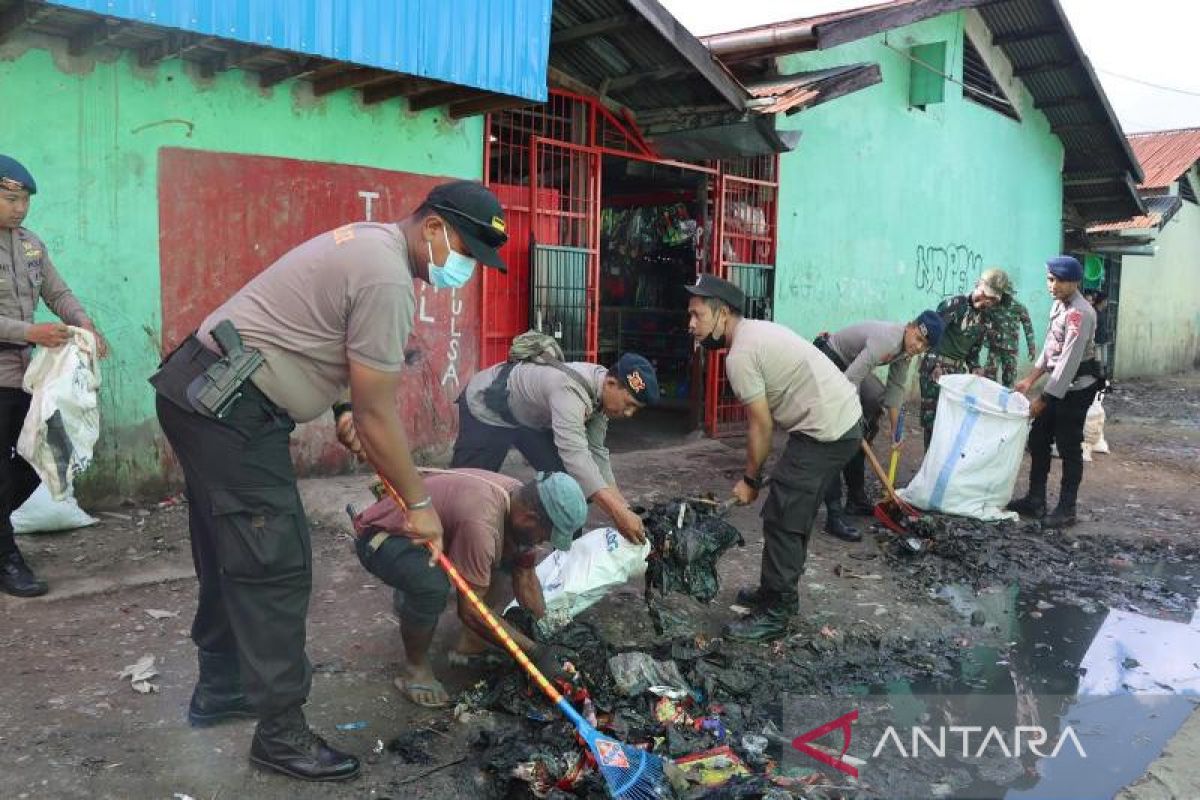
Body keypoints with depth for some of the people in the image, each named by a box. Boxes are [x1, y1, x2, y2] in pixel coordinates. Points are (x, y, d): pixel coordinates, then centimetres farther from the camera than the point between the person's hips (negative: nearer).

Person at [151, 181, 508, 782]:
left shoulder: (369, 240, 12)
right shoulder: (387, 278, -20)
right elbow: (378, 416, -18)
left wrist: (348, 412, 13)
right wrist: (418, 504, -8)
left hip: (197, 392, 11)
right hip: (231, 411, -11)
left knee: (231, 557, 20)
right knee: (276, 567, -6)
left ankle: (221, 689, 36)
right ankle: (281, 734, 5)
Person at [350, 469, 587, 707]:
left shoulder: (522, 503, -11)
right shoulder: (481, 523, -38)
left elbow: (526, 578, 1)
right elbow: (470, 611, -31)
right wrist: (534, 652, -26)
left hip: (427, 534, 8)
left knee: (512, 560, 0)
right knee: (432, 587, -36)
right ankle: (415, 668, -9)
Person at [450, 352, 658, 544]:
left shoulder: (601, 393, -13)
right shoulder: (570, 389, -40)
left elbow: (596, 451, -5)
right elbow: (575, 455, -50)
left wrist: (624, 507, -14)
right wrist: (619, 513, -55)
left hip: (531, 416, 8)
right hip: (485, 407, -8)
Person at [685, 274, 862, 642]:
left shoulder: (740, 355, -16)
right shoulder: (757, 330, 15)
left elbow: (761, 426, -13)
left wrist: (750, 480, -1)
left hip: (826, 430, -10)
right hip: (845, 417, 11)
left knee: (782, 519, -4)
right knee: (793, 514, 18)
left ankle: (775, 614, 4)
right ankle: (779, 593, 30)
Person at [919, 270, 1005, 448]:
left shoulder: (986, 320, 9)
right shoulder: (954, 304, -11)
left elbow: (974, 350, 18)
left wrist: (975, 367, -1)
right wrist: (935, 365, -22)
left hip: (959, 370, 6)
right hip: (935, 367, -6)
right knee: (932, 414, -5)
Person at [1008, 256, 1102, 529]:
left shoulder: (1079, 313, -22)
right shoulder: (1059, 304, 6)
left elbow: (1069, 361, -24)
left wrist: (1043, 399, -22)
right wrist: (1030, 379, 9)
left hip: (1076, 388, -9)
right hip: (1058, 384, 9)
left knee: (1068, 447, -1)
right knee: (1038, 440, 12)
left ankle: (1066, 509, 10)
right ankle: (1035, 500, 23)